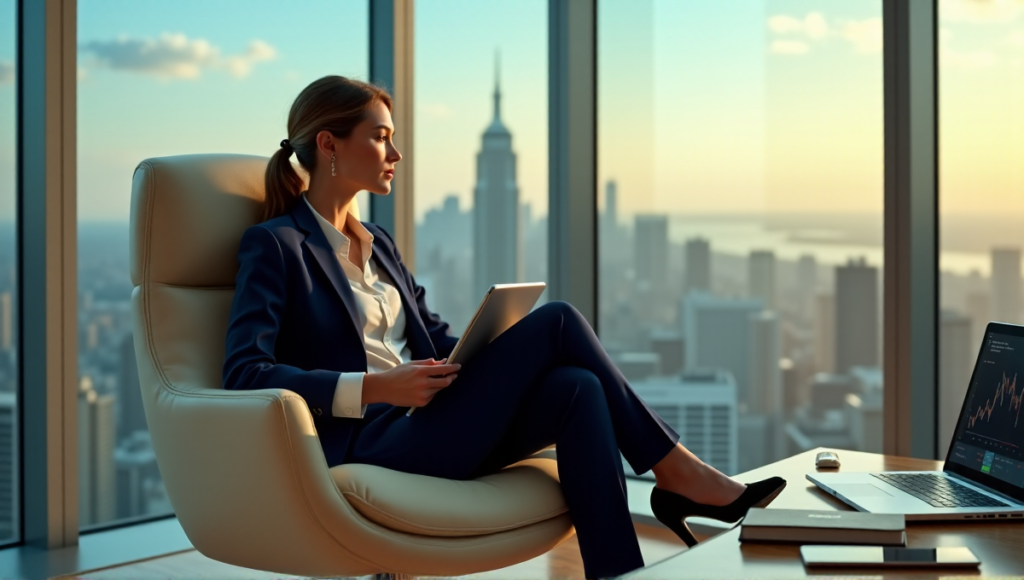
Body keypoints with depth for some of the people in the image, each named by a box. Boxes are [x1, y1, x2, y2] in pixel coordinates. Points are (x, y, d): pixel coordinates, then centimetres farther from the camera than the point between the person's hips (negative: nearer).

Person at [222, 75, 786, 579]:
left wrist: (501, 359, -1)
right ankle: (677, 472, -8)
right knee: (556, 321, -17)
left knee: (576, 387, -22)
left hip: (424, 423, 8)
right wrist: (373, 387, -23)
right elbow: (244, 373, -14)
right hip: (370, 442, -7)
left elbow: (438, 338, 22)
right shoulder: (274, 245, -4)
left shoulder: (378, 244, 21)